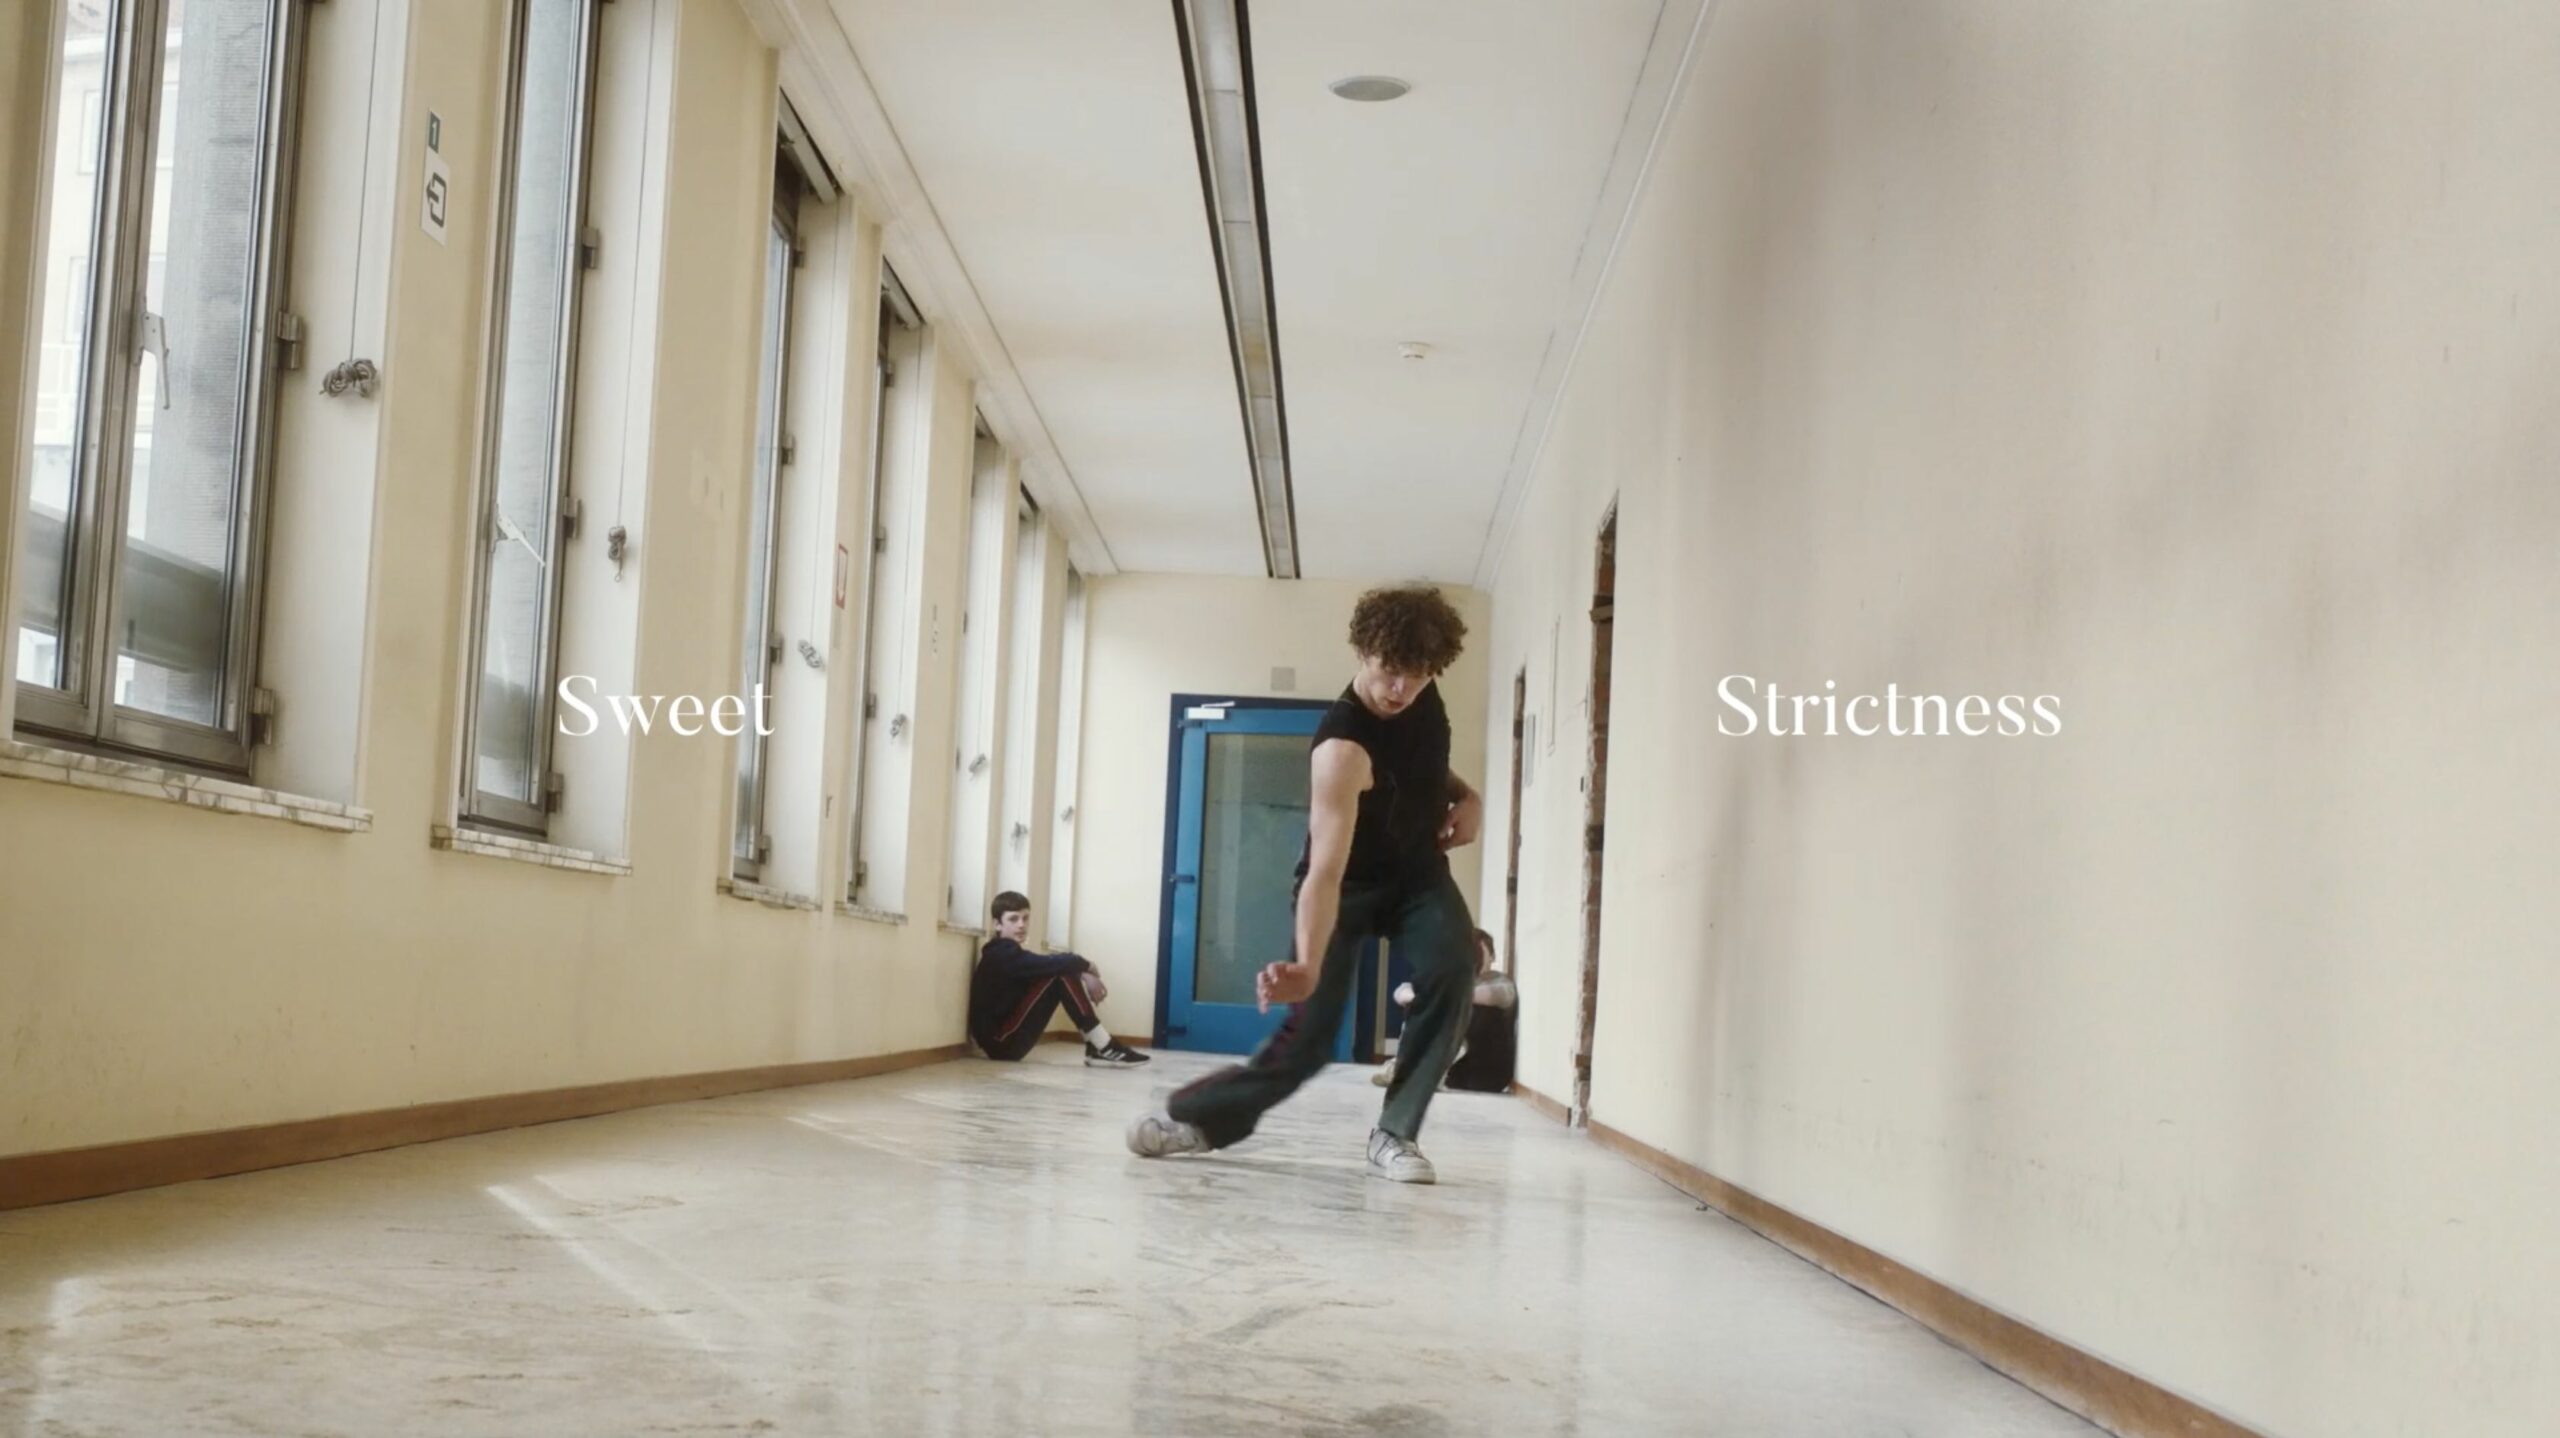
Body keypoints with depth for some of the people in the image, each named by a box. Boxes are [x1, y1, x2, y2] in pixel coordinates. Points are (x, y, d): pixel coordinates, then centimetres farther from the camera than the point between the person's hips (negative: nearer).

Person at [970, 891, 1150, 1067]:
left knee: (1064, 972, 6)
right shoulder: (1002, 954, -16)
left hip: (1007, 1040, 10)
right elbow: (1049, 964, -26)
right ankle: (1104, 1048, -18)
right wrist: (1084, 964, -9)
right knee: (1060, 976, -16)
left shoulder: (1006, 952, 15)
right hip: (1000, 1042, -10)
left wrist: (1082, 974, -8)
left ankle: (1098, 1047, -4)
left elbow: (1045, 967, 10)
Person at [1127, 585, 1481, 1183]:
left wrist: (1465, 796, -7)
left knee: (1454, 964, -25)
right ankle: (1200, 1117, 16)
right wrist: (1307, 964, -58)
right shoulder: (1342, 748, -36)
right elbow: (1325, 870, -44)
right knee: (1309, 1027, -10)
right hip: (1351, 883, -5)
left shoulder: (1425, 696, -13)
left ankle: (1396, 1133, -15)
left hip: (1418, 868, 5)